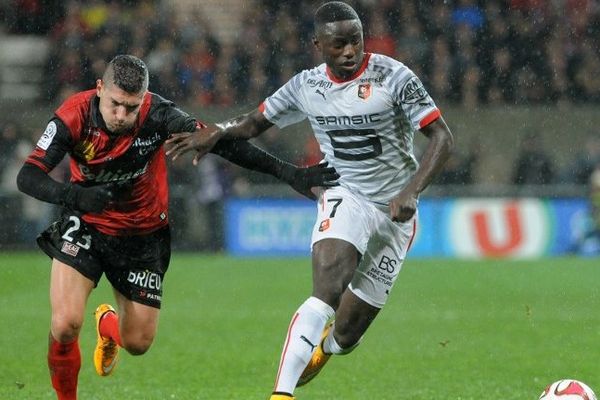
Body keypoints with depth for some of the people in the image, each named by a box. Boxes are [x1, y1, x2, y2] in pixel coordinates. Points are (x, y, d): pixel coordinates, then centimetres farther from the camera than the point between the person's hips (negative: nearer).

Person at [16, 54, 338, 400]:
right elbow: (28, 177, -26)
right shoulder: (74, 116, -24)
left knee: (138, 343, 6)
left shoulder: (157, 115, -24)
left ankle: (109, 325, 44)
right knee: (66, 324, -21)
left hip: (143, 233, 1)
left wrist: (286, 172, -28)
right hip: (86, 227, -1)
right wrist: (73, 195, -45)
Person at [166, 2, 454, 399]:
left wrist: (411, 191, -24)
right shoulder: (307, 86, -1)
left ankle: (320, 348, 40)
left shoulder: (394, 77, -12)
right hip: (345, 199, 1)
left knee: (346, 336, 3)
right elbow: (256, 122, 14)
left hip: (395, 215, -1)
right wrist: (216, 133, -7)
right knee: (327, 295, -30)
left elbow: (442, 137, -11)